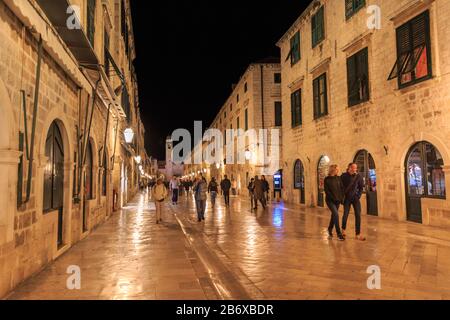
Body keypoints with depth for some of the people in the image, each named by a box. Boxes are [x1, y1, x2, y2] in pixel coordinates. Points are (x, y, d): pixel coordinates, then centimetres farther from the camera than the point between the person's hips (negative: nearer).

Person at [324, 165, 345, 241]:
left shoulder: (338, 178, 6)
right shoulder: (327, 179, -6)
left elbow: (342, 188, 7)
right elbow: (327, 191, -10)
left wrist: (341, 198, -2)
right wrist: (334, 198, -15)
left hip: (337, 200, 5)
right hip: (330, 200, -5)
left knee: (334, 215, 14)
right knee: (336, 214, -16)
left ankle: (330, 229, 35)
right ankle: (339, 233, -11)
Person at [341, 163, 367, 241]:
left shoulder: (358, 176, -3)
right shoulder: (344, 176, -7)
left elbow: (361, 187, 6)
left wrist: (358, 196, -2)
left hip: (355, 198, 2)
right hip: (347, 198, -1)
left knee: (358, 215, -3)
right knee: (345, 214, -2)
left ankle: (358, 234, 5)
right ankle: (343, 230, 25)